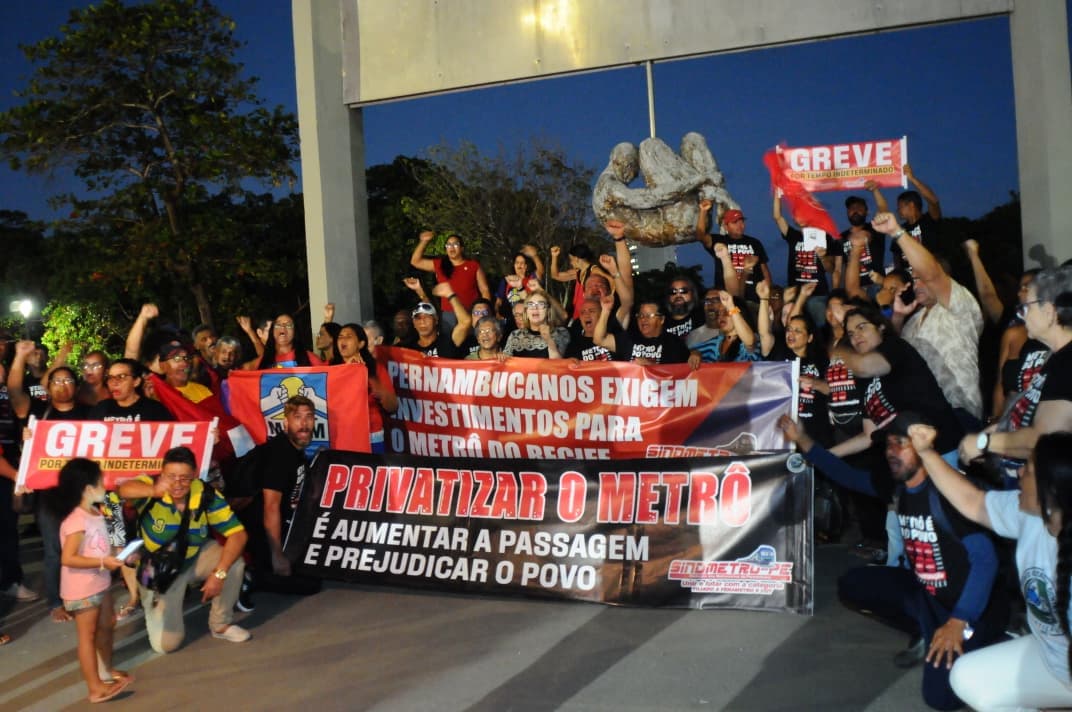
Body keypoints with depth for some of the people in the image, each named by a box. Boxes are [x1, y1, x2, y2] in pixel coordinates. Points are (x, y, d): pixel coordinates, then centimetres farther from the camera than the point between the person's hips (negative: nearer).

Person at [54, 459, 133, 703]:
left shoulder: (96, 514, 6)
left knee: (106, 626, 21)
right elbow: (68, 558, -28)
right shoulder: (76, 521, -24)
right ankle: (96, 687, 5)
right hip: (81, 589, -10)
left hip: (100, 584, 10)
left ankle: (107, 670, 39)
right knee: (87, 635, -1)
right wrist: (102, 562, -29)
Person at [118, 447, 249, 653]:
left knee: (233, 561, -27)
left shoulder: (206, 495, -22)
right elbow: (124, 489, -50)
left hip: (195, 557, 2)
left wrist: (219, 573, -33)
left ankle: (221, 624, -3)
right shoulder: (152, 486, -26)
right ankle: (153, 605, 27)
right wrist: (153, 492, -72)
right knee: (166, 644, -8)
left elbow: (237, 534, -22)